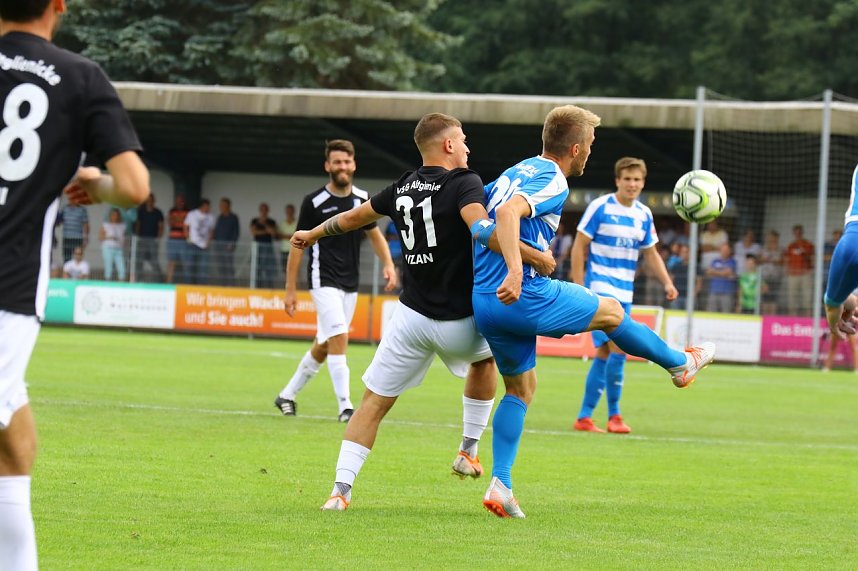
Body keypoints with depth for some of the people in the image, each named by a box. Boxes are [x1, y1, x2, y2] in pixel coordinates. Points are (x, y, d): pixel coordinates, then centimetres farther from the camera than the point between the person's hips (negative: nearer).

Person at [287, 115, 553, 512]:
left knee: (375, 402, 8)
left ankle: (341, 489, -4)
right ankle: (468, 452, 30)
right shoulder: (463, 183, -10)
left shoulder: (403, 189, 8)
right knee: (484, 357, 31)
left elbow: (354, 217, 23)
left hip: (411, 316, 3)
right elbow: (482, 229, -30)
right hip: (460, 322, -3)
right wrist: (533, 256, -29)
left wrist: (313, 235, 41)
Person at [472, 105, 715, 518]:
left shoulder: (515, 173, 16)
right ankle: (681, 363, 35)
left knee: (519, 388, 20)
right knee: (612, 312, 14)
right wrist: (515, 272, -40)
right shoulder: (552, 181, -12)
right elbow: (508, 213, -30)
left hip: (483, 301, 9)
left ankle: (500, 485, 8)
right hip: (525, 298, -9)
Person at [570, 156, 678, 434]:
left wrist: (667, 283, 5)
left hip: (624, 293, 7)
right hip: (600, 287, -6)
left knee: (605, 354, 7)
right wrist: (579, 286, -13)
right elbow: (579, 247, -6)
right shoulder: (600, 207, -7)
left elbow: (651, 254, 20)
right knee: (618, 347, -18)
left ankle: (584, 417, 12)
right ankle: (614, 415, -11)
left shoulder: (644, 215, 11)